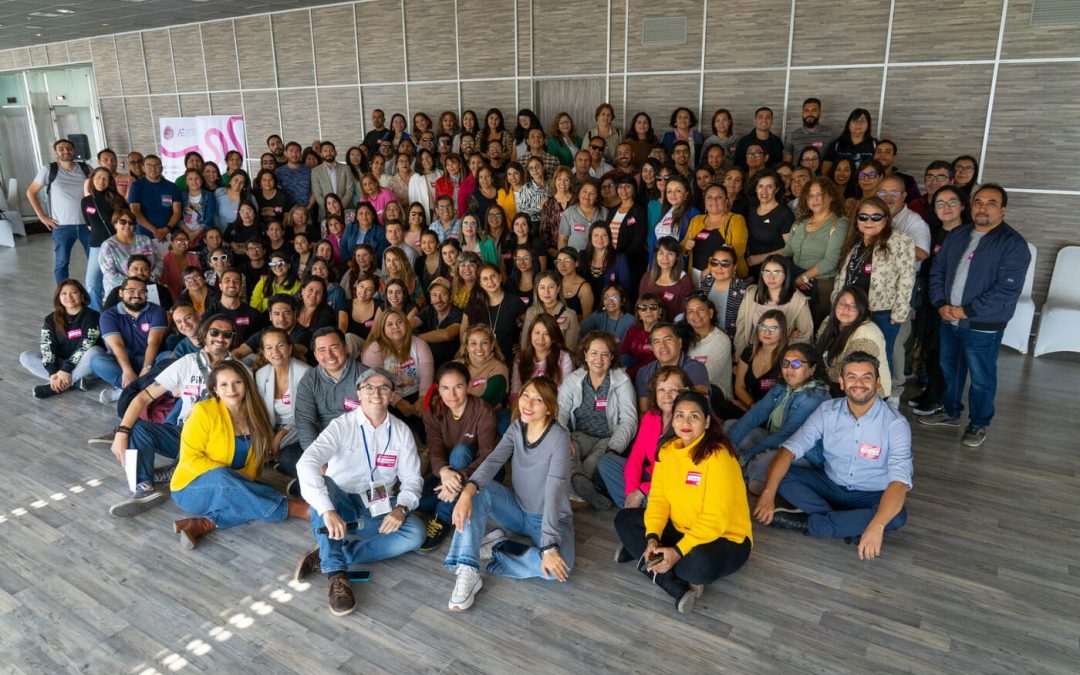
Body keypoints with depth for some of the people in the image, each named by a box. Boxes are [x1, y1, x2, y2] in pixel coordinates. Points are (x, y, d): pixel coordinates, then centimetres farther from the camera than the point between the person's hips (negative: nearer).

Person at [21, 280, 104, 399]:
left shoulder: (92, 316, -12)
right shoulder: (51, 319, 1)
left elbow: (85, 347, -20)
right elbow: (46, 347, -9)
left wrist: (66, 369, -27)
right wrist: (53, 372, -24)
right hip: (60, 362, 5)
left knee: (95, 351, -35)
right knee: (25, 357, -13)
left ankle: (54, 386, -29)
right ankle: (73, 381, -27)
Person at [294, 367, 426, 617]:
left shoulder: (401, 431, 1)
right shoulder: (342, 426, -12)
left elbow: (412, 479, 1)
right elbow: (306, 463, -28)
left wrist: (401, 509, -22)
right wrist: (328, 511, -42)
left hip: (379, 509, 3)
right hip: (342, 504, -2)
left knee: (415, 533, -25)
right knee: (322, 483, -34)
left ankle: (326, 556, -23)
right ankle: (335, 573, -35)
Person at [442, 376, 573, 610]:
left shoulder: (559, 437, -21)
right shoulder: (517, 428, -4)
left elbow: (554, 493, -30)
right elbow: (493, 461, -19)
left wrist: (549, 547, -38)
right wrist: (467, 491, -39)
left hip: (551, 518, -4)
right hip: (517, 510, 5)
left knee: (558, 565, -34)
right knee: (478, 491, -21)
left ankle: (494, 549, -13)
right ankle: (467, 571, -27)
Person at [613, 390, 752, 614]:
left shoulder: (718, 455, -23)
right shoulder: (667, 448, -2)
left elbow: (715, 518, -25)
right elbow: (658, 497, -2)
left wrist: (678, 551, -29)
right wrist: (652, 538, -18)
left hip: (725, 538, -8)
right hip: (680, 528, 8)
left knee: (701, 562, -40)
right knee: (624, 519, -3)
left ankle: (639, 554, -11)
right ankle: (680, 587, -15)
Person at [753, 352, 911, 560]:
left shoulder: (895, 424, -20)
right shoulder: (827, 411, -11)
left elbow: (899, 479, -32)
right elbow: (791, 448, -17)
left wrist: (876, 527, -48)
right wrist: (769, 493, -33)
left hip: (871, 496, -2)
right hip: (831, 485, 2)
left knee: (897, 517, -35)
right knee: (780, 475, -19)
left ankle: (805, 523, -24)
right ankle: (850, 524, -20)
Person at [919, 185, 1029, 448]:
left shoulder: (1013, 244, -14)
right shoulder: (957, 235, 7)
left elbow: (1007, 291, -21)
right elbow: (937, 271, 8)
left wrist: (966, 311, -20)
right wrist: (941, 304, -7)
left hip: (983, 326, -6)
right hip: (949, 320, 6)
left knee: (981, 379, 8)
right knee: (949, 370, 21)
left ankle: (979, 424, 27)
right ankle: (950, 412, 40)